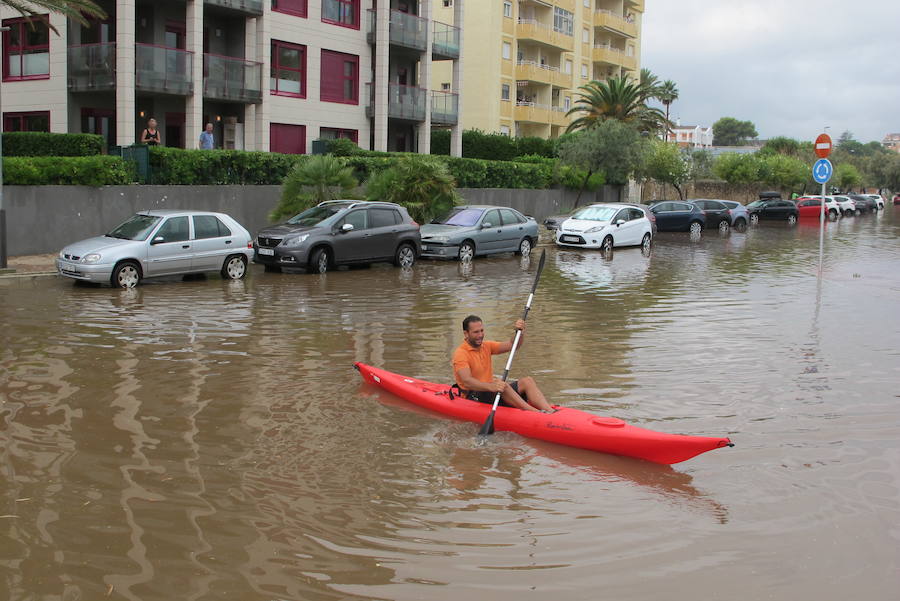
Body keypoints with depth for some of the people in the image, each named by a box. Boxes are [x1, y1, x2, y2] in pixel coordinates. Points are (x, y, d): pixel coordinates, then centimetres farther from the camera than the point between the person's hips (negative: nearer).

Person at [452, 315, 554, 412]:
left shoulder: (486, 346, 13)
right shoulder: (460, 353, -13)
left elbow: (511, 345, 4)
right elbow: (467, 381, -28)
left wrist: (520, 332, -17)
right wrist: (490, 386, -43)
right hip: (473, 397, -8)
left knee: (527, 381, -12)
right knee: (503, 385, -33)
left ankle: (549, 411, -33)